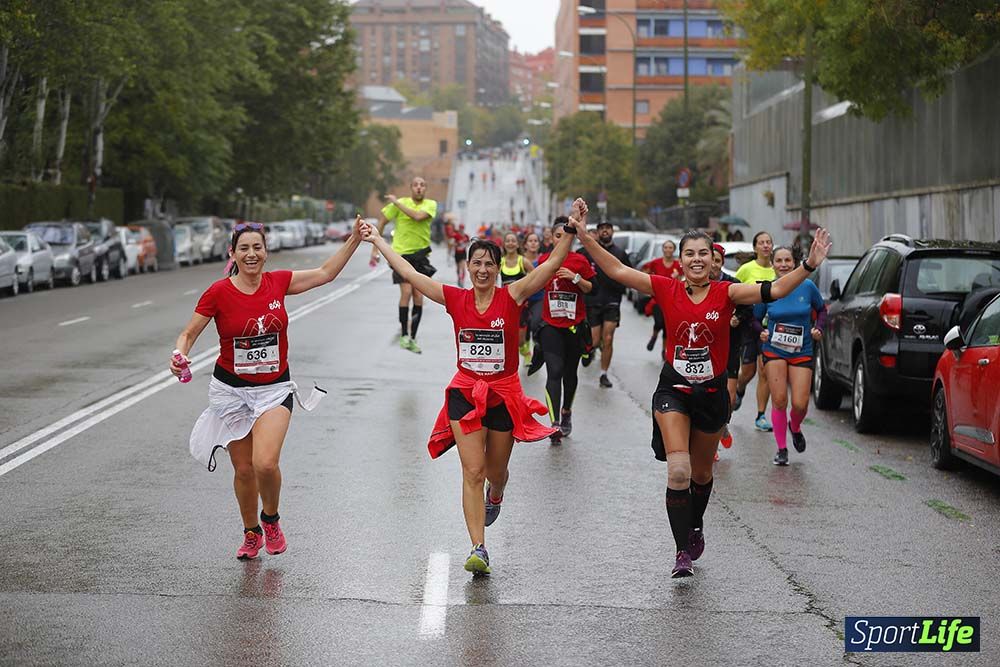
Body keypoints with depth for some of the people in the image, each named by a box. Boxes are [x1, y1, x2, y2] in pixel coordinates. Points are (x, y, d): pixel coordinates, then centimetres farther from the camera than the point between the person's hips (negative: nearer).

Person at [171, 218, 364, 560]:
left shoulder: (278, 282, -4)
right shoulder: (218, 292, -10)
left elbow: (325, 273, 9)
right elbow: (188, 333, -2)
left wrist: (354, 239, 4)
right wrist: (179, 355, -22)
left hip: (275, 388, 0)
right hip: (231, 389, 0)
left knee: (265, 464, -19)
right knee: (243, 469, 7)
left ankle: (271, 519, 11)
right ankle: (251, 533, 33)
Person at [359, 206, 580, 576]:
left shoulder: (512, 296, -6)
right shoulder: (456, 299, -1)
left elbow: (551, 264, -14)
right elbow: (409, 273, 3)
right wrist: (377, 240, 7)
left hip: (504, 393, 0)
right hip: (465, 393, 0)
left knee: (496, 471, 14)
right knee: (472, 472, -10)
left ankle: (495, 497, 52)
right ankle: (478, 549, -10)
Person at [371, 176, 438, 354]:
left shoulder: (430, 204, -1)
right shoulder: (400, 203, -3)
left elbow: (418, 216, -22)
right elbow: (381, 223, 5)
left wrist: (397, 203, -16)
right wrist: (375, 248, 3)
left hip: (421, 254, 2)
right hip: (402, 253, -2)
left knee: (419, 296, 0)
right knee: (406, 291, -16)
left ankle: (412, 338, 9)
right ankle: (404, 334, -4)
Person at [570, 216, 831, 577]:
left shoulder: (725, 293, -8)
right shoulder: (667, 290, -5)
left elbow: (774, 289, -20)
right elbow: (618, 271, -6)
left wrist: (809, 265, -33)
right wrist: (585, 237, -12)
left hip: (712, 393, 1)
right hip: (673, 390, -1)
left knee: (701, 473, 18)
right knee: (678, 471, -18)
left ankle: (695, 526, 48)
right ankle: (683, 552, -9)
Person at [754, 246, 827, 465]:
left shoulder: (807, 286, -4)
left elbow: (821, 309, 13)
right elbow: (756, 319, 8)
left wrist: (818, 328, -3)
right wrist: (762, 332, -12)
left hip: (802, 352, 0)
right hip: (774, 351, 0)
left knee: (800, 404, -6)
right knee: (779, 401, -7)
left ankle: (795, 429, 30)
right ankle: (781, 449, 10)